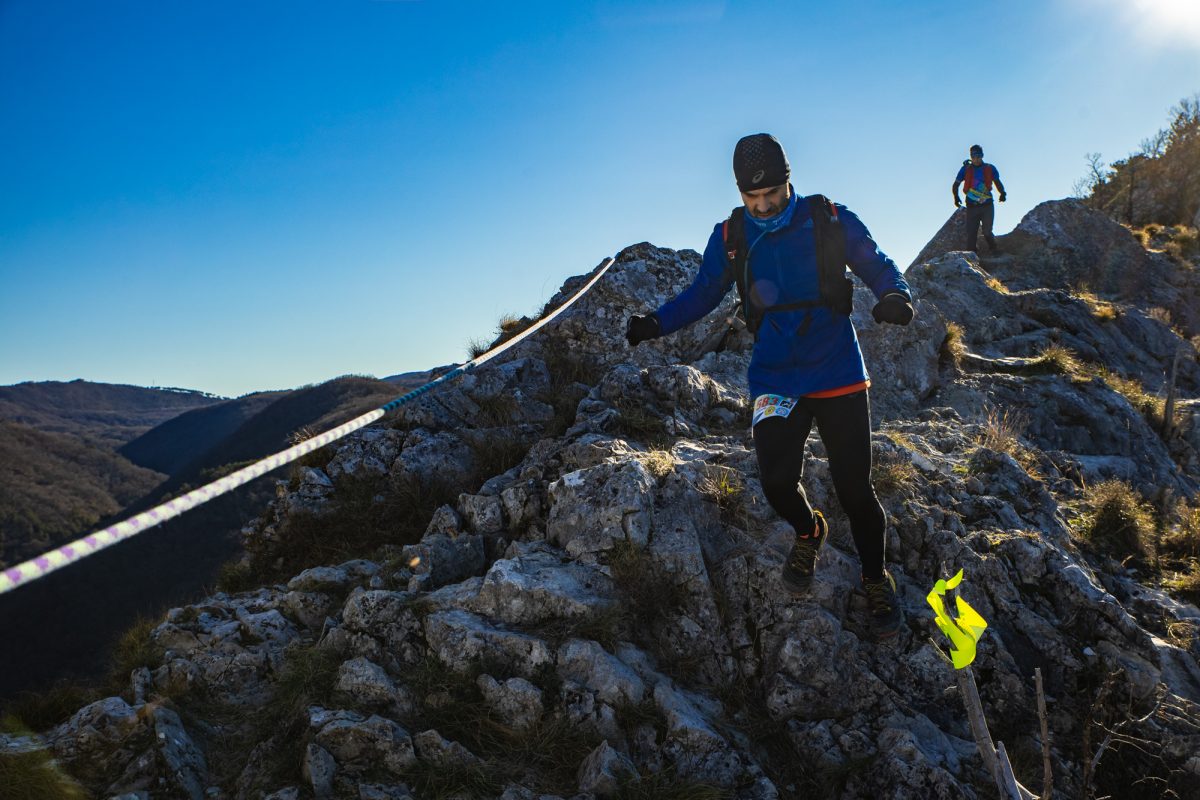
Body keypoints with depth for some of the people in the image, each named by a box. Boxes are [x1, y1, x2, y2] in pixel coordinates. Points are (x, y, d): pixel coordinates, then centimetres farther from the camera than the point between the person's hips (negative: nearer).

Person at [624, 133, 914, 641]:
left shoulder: (831, 221, -6)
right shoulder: (729, 237, 0)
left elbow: (878, 268, 0)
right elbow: (703, 293, 7)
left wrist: (894, 297, -24)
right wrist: (657, 323, -10)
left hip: (838, 376, -1)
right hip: (775, 381, 2)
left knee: (854, 488, -1)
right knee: (777, 483, -12)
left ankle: (875, 578, 27)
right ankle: (808, 533, 27)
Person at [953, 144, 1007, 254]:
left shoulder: (990, 169, 6)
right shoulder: (966, 169, 5)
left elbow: (998, 183, 16)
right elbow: (955, 185, 8)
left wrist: (1002, 193, -4)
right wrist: (956, 197, -11)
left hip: (987, 206, 0)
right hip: (972, 207, 1)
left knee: (987, 232, -6)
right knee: (971, 234, -2)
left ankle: (994, 252, 19)